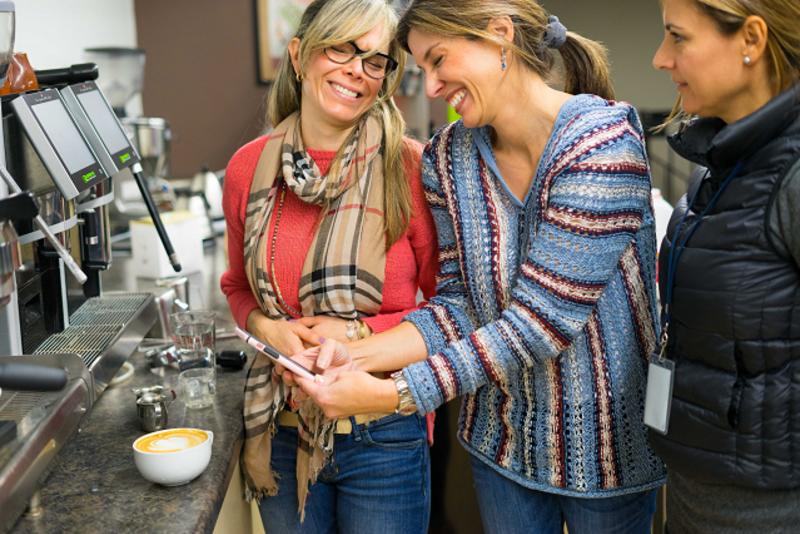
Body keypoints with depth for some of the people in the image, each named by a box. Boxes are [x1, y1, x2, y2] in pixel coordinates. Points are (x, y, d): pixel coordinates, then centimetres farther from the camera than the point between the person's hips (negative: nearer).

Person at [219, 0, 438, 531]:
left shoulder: (411, 168, -12)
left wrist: (360, 333, -16)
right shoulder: (248, 167, -2)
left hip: (382, 433, -3)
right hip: (281, 430, 3)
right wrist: (267, 327, -7)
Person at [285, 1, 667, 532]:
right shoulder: (448, 157, -5)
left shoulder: (602, 141, -23)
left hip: (607, 439, -4)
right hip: (503, 439, 4)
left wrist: (395, 394, -29)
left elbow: (541, 319, -27)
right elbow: (458, 306, -3)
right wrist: (358, 355, -19)